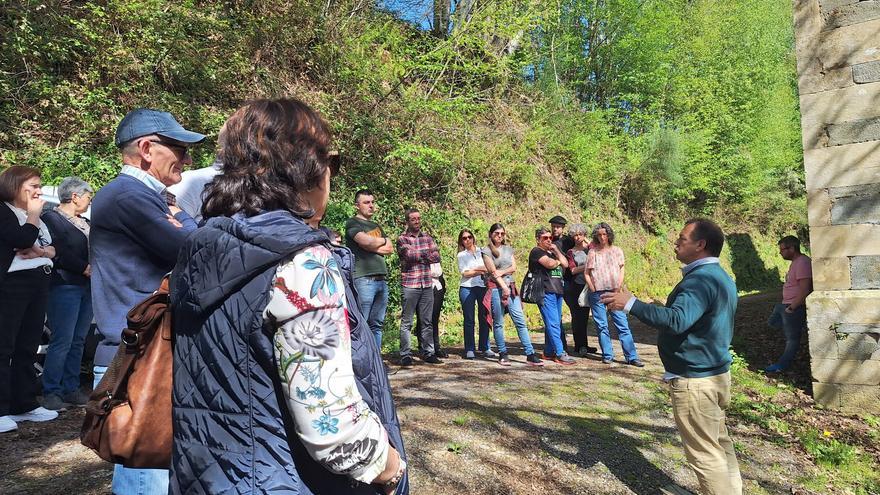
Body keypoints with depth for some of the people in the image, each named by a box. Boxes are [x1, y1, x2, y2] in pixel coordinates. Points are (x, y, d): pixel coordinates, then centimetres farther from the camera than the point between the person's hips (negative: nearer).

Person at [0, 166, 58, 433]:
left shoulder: (34, 216, 19)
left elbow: (53, 248, 12)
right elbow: (23, 239, -21)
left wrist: (39, 251, -9)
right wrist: (34, 214, -7)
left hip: (38, 286, 8)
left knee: (28, 348, 10)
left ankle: (25, 404, 16)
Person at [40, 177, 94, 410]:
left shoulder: (85, 222, 18)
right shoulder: (51, 218, -4)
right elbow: (58, 253, -14)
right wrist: (85, 268, -15)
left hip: (87, 286, 7)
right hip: (65, 286, -7)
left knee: (78, 341, 9)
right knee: (62, 341, -7)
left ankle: (71, 389, 16)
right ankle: (50, 393, 2)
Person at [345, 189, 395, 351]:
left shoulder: (377, 226, 24)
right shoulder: (352, 223, 3)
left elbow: (390, 249, 14)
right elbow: (365, 241, -15)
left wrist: (372, 245, -2)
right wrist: (383, 240, 4)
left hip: (382, 279, 7)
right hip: (363, 279, -7)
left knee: (377, 324, 8)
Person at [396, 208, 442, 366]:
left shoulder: (427, 237, 13)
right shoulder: (402, 239, 0)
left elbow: (437, 257, 2)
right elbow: (409, 254, -17)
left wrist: (417, 255, -7)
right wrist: (426, 253, -3)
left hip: (427, 284, 4)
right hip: (410, 285, -4)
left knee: (427, 322, 10)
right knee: (407, 322, 0)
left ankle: (428, 353, 17)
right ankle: (405, 355, 6)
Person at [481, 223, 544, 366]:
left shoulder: (508, 249, 16)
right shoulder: (486, 251, 1)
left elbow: (514, 268, 7)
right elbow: (493, 271, -7)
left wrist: (502, 272, -11)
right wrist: (504, 287, -12)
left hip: (511, 287, 4)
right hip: (496, 288, -4)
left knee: (520, 321, -2)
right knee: (498, 323, 2)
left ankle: (530, 354, -3)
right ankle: (503, 354, 12)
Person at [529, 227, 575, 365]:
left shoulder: (552, 252, 26)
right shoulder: (536, 251, -1)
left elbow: (565, 264, 16)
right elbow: (549, 263, -16)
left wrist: (556, 251, 8)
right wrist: (558, 261, 5)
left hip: (557, 291, 8)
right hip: (545, 291, -8)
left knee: (555, 323, 9)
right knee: (553, 323, -10)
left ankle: (549, 351, 16)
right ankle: (560, 354, -10)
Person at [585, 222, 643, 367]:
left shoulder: (617, 251, 9)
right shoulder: (592, 252, 6)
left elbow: (622, 270, 8)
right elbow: (587, 274, 7)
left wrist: (618, 289, -3)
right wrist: (593, 290, -3)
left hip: (614, 293, 0)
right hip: (597, 294, 0)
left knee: (623, 325, -3)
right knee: (602, 326, 3)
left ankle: (632, 356, 0)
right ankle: (607, 355, 13)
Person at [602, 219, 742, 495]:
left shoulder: (701, 279, -22)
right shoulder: (718, 276, 11)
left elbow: (677, 320, -36)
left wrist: (631, 304, -32)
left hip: (695, 380, -10)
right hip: (715, 373, 11)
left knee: (705, 453, 2)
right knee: (719, 443, 20)